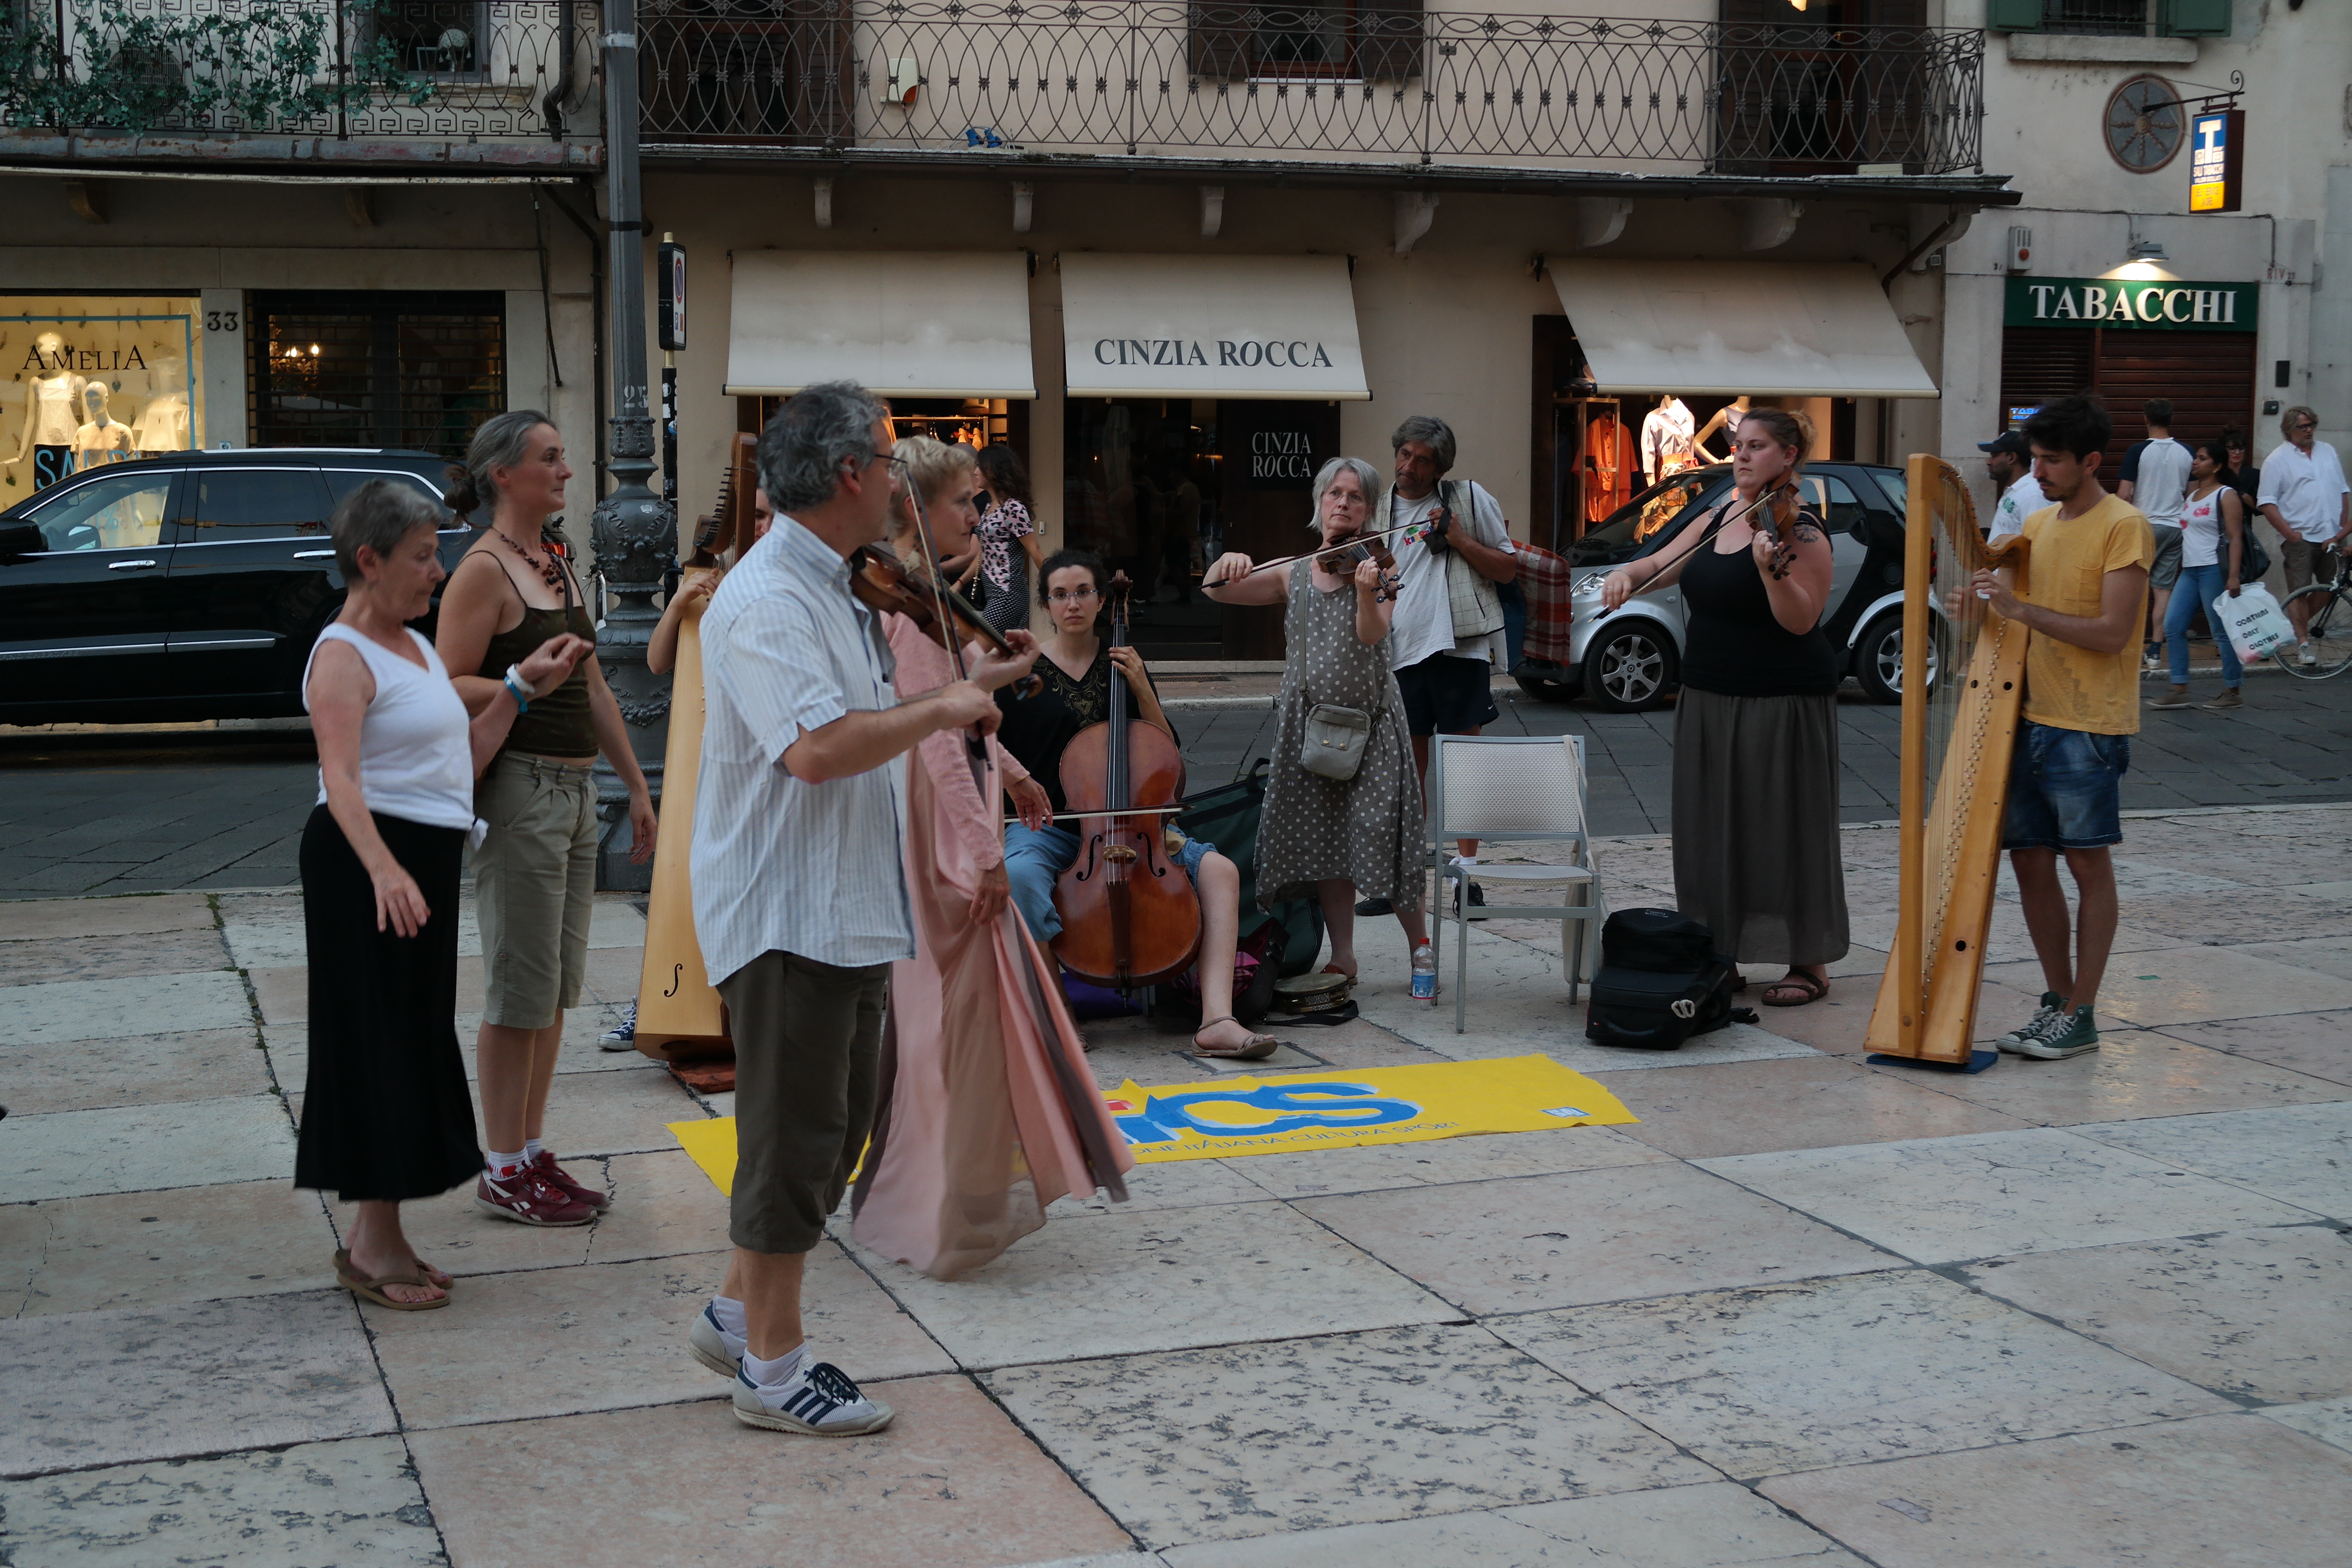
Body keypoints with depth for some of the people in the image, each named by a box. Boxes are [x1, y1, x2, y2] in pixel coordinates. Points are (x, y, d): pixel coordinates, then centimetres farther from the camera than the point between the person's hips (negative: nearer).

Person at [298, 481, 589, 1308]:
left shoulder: (416, 647, 17)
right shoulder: (343, 656, -12)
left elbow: (460, 762, 21)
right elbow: (341, 779, -27)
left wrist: (520, 687, 15)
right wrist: (383, 869, -42)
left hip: (428, 860, 9)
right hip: (370, 861, -9)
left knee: (418, 1038, 12)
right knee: (379, 1041, -5)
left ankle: (377, 1231, 21)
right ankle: (372, 1246, 3)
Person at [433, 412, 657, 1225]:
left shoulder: (558, 565, 16)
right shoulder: (484, 570, -10)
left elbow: (594, 687, 20)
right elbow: (449, 687, -15)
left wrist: (635, 783, 20)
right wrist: (526, 685, -28)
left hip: (574, 789, 9)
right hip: (518, 789, -8)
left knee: (560, 983, 11)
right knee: (522, 987, -4)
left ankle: (533, 1151, 20)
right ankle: (504, 1172, 5)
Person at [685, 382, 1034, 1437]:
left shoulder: (834, 592, 15)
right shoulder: (765, 602, -19)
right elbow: (817, 748, -32)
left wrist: (958, 698, 12)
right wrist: (938, 710, -19)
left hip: (842, 911, 10)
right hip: (785, 911, -10)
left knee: (834, 1132, 18)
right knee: (795, 1139, -1)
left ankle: (738, 1316, 30)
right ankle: (773, 1369, 10)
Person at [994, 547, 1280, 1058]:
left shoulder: (1121, 663, 12)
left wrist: (1141, 689, -3)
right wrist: (1013, 774, -21)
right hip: (1046, 826, -3)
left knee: (1219, 868, -20)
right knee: (1019, 874, -39)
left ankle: (1217, 1020, -29)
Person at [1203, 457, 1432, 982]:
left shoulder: (1377, 568, -1)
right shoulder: (1294, 576, 8)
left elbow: (1372, 634, -18)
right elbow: (1215, 591, 5)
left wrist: (1366, 592, -38)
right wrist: (1226, 562, -17)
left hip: (1371, 721, -3)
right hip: (1309, 723, 3)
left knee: (1379, 835, -8)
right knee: (1324, 842, 4)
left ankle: (1419, 944, 9)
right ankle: (1342, 957, 13)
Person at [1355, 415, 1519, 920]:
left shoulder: (1469, 499, 4)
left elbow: (1508, 569, 4)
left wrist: (1459, 540, -8)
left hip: (1460, 649, -3)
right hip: (1400, 654, 3)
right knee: (1406, 768, 8)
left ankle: (1467, 873, 7)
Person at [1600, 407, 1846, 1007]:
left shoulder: (1800, 531, -12)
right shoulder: (1718, 518, 11)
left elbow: (1800, 621, -20)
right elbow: (1661, 566, 11)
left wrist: (1772, 568, -36)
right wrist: (1627, 574, -11)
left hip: (1783, 703, -7)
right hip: (1710, 699, 7)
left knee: (1783, 831, -3)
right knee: (1714, 830, 10)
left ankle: (1810, 964, 5)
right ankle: (1721, 949, 19)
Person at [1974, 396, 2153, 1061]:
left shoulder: (2124, 527, -11)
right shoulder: (2037, 525, 12)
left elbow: (2112, 633, -19)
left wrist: (2023, 609, -22)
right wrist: (1990, 612, -1)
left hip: (2090, 726, -7)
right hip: (2031, 715, 7)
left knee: (2087, 864, -1)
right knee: (2030, 859, 8)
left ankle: (2080, 1015, 4)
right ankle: (2057, 999, 18)